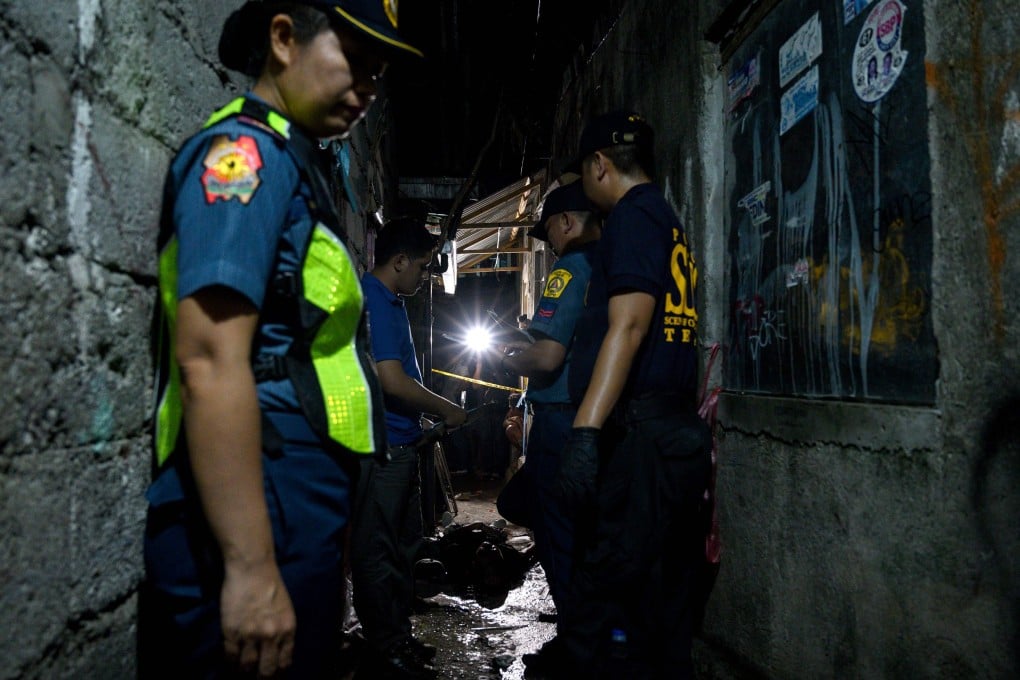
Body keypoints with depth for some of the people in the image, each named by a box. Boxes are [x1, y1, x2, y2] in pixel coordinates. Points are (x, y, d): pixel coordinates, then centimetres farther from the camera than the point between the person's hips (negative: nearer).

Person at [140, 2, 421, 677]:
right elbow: (210, 363, -21)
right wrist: (252, 568, -23)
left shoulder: (289, 161, 18)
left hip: (300, 515, 9)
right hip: (258, 524, -9)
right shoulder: (245, 149, -10)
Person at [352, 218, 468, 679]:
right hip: (379, 448, -11)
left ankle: (399, 638, 30)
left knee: (404, 546, 18)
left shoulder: (390, 301, 16)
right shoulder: (372, 301, -16)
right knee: (377, 553, 0)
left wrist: (430, 419, 17)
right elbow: (393, 382, -23)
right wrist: (446, 410, -9)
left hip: (401, 446, 11)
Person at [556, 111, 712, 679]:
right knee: (664, 624, 15)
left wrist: (585, 431, -24)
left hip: (642, 439, -10)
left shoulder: (633, 214, -4)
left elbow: (628, 324, -18)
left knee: (600, 630, -9)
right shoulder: (671, 223, 24)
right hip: (679, 435, 10)